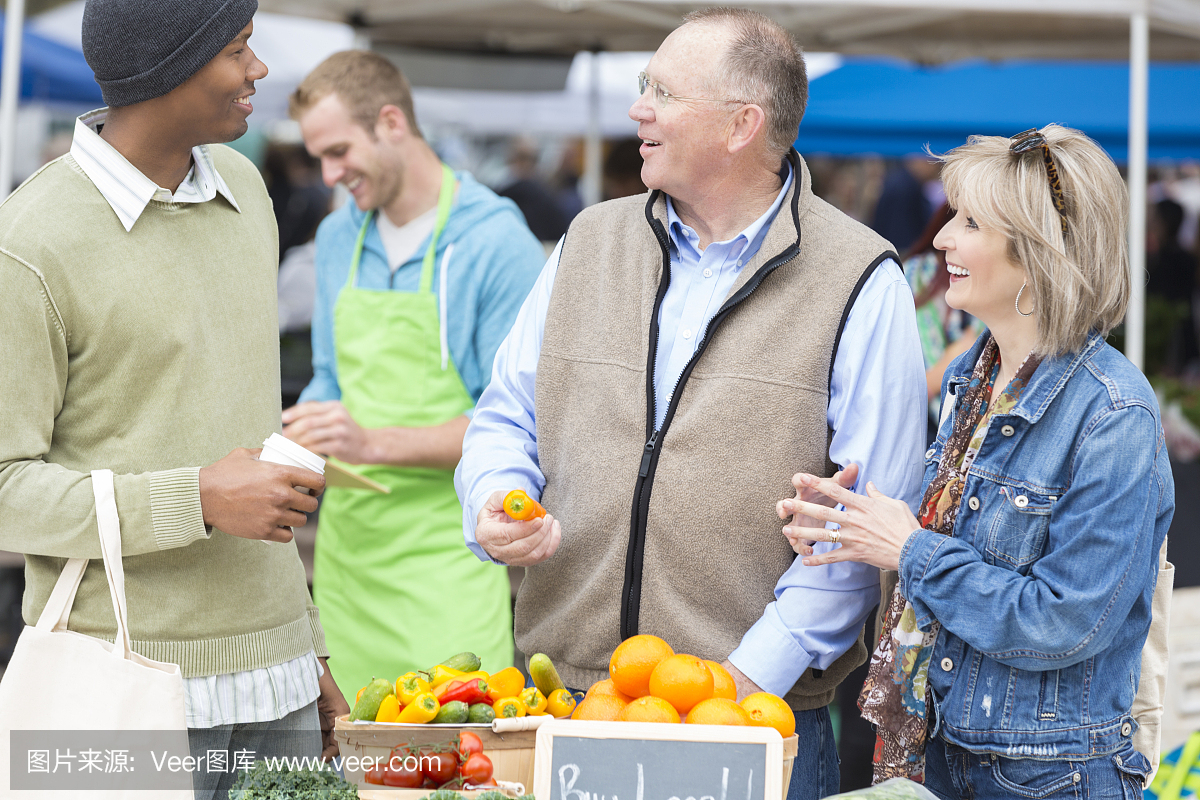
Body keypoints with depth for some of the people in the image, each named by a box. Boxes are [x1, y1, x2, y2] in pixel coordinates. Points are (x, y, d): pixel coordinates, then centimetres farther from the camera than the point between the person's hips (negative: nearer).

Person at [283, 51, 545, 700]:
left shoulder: (496, 244, -11)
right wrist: (291, 445, 1)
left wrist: (375, 444, -23)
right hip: (349, 543, 6)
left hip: (445, 557, -6)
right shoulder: (337, 237, 12)